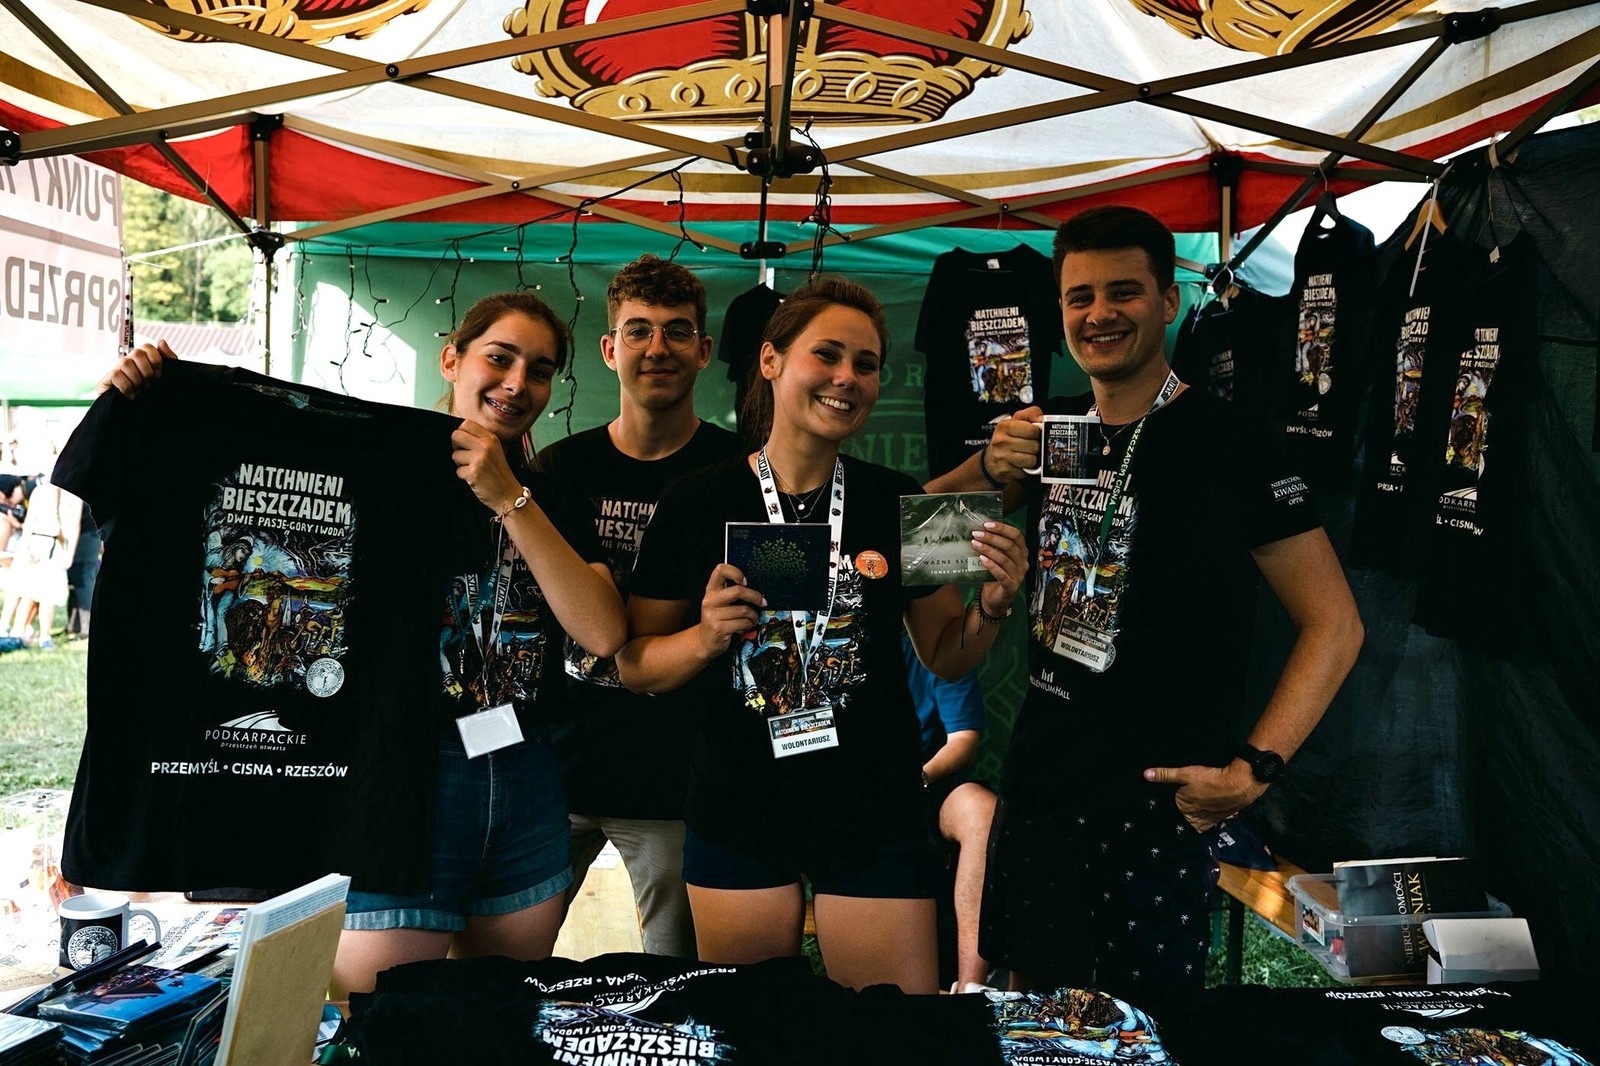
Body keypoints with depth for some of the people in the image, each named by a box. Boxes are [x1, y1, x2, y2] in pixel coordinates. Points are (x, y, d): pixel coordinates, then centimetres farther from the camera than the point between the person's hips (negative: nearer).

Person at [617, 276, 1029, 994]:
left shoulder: (899, 503, -2)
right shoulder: (698, 502, -5)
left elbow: (945, 658, 6)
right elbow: (633, 665, 0)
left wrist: (991, 605, -13)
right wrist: (707, 637, -19)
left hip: (875, 817, 1)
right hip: (737, 815, 0)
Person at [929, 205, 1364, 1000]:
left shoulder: (1228, 445, -12)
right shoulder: (1054, 427, 5)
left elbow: (1334, 623, -10)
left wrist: (1255, 768, -17)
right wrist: (992, 466, -9)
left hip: (1154, 804, -5)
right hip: (1036, 782, 6)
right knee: (1031, 978, 18)